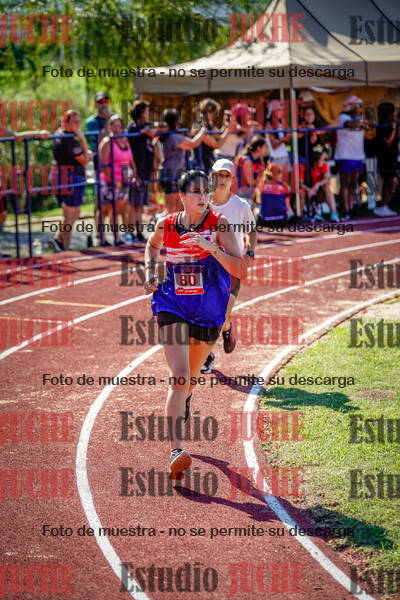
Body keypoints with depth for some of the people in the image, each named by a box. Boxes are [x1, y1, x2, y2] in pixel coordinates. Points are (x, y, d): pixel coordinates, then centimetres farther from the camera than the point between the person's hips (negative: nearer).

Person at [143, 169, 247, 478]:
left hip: (209, 311, 1)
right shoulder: (166, 225, -4)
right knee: (178, 377, -18)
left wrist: (212, 248, -29)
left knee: (190, 376, 20)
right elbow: (152, 246, 22)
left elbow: (241, 271, -19)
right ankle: (176, 451, -26)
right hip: (173, 307, -1)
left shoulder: (219, 224, -11)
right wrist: (150, 273, 5)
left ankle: (183, 405, 56)